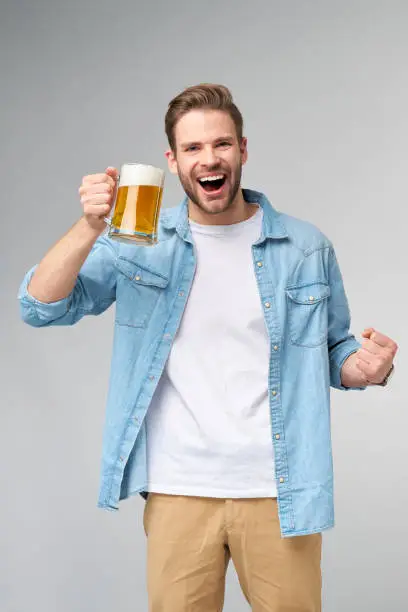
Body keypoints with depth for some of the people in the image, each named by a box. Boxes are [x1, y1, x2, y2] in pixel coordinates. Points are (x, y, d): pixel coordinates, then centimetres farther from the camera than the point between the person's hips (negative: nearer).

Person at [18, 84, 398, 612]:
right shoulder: (141, 244, 1)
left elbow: (333, 352, 13)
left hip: (278, 491, 0)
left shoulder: (306, 248, 3)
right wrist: (89, 228, -22)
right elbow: (40, 308, -7)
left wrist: (367, 367, -11)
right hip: (177, 491, 0)